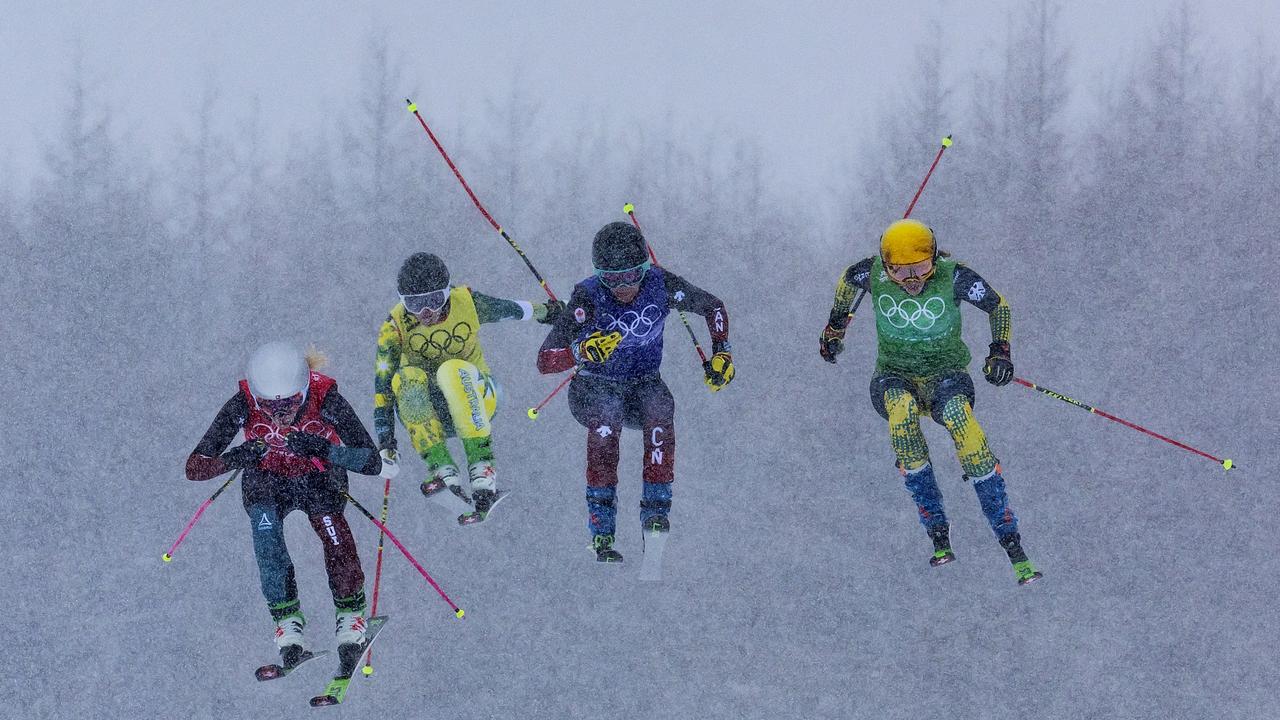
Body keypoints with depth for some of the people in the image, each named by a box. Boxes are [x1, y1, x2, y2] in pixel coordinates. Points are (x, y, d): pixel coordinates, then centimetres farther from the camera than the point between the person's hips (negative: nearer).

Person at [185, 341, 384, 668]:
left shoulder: (325, 399, -31)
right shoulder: (243, 406, -29)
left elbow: (373, 463, -32)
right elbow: (194, 467, -27)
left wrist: (323, 449, -47)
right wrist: (234, 459, -46)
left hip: (319, 478, -1)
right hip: (266, 480, 1)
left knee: (331, 527, -31)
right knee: (264, 522, -32)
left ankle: (350, 610, -9)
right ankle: (287, 617, -20)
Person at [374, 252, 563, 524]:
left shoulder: (467, 303, -12)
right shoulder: (395, 327, -14)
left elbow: (513, 309, 6)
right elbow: (382, 386, -14)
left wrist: (545, 311, 26)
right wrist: (385, 442, -21)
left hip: (475, 395, -1)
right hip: (426, 408, 1)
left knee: (453, 370, -34)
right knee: (409, 377, -33)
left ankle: (482, 468, -41)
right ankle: (443, 470, -43)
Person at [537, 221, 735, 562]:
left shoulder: (660, 285, -17)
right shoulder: (589, 298, -24)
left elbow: (712, 307, 3)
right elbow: (544, 361, -26)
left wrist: (721, 354, -7)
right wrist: (583, 351, -44)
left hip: (644, 384, 2)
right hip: (596, 390, -2)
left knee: (660, 414, -32)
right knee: (605, 423, -35)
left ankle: (655, 515, -24)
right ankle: (602, 531, -29)